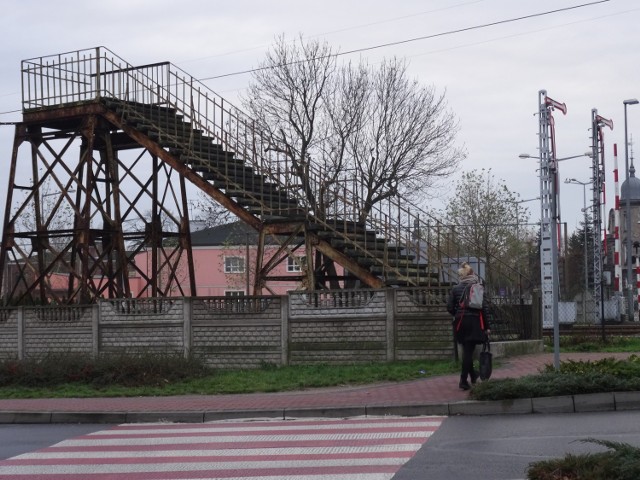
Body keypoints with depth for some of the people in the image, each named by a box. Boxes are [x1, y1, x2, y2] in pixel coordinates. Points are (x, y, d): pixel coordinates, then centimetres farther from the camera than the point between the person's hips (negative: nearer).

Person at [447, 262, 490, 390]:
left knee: (466, 349, 19)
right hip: (474, 322, -2)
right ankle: (463, 380, -4)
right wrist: (486, 327, -3)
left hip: (460, 322, 2)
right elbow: (483, 307, -7)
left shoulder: (455, 289, 1)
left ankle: (473, 375, 34)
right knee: (469, 351, 0)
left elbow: (449, 307, -3)